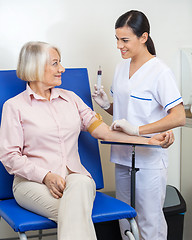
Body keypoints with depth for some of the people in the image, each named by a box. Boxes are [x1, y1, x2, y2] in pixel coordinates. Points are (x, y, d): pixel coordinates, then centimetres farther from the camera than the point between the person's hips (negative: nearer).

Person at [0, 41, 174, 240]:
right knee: (75, 213, -35)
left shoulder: (70, 98, 19)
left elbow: (102, 131, 12)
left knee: (82, 184, -36)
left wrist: (149, 141, 1)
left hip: (74, 175, 3)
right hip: (33, 181, -3)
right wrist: (46, 176, -16)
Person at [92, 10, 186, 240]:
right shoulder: (121, 67, 11)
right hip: (122, 156, 7)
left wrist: (137, 129, -26)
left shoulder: (159, 72, -12)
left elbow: (178, 117, -20)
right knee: (125, 221, 14)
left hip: (149, 160, -7)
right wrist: (106, 105, 0)